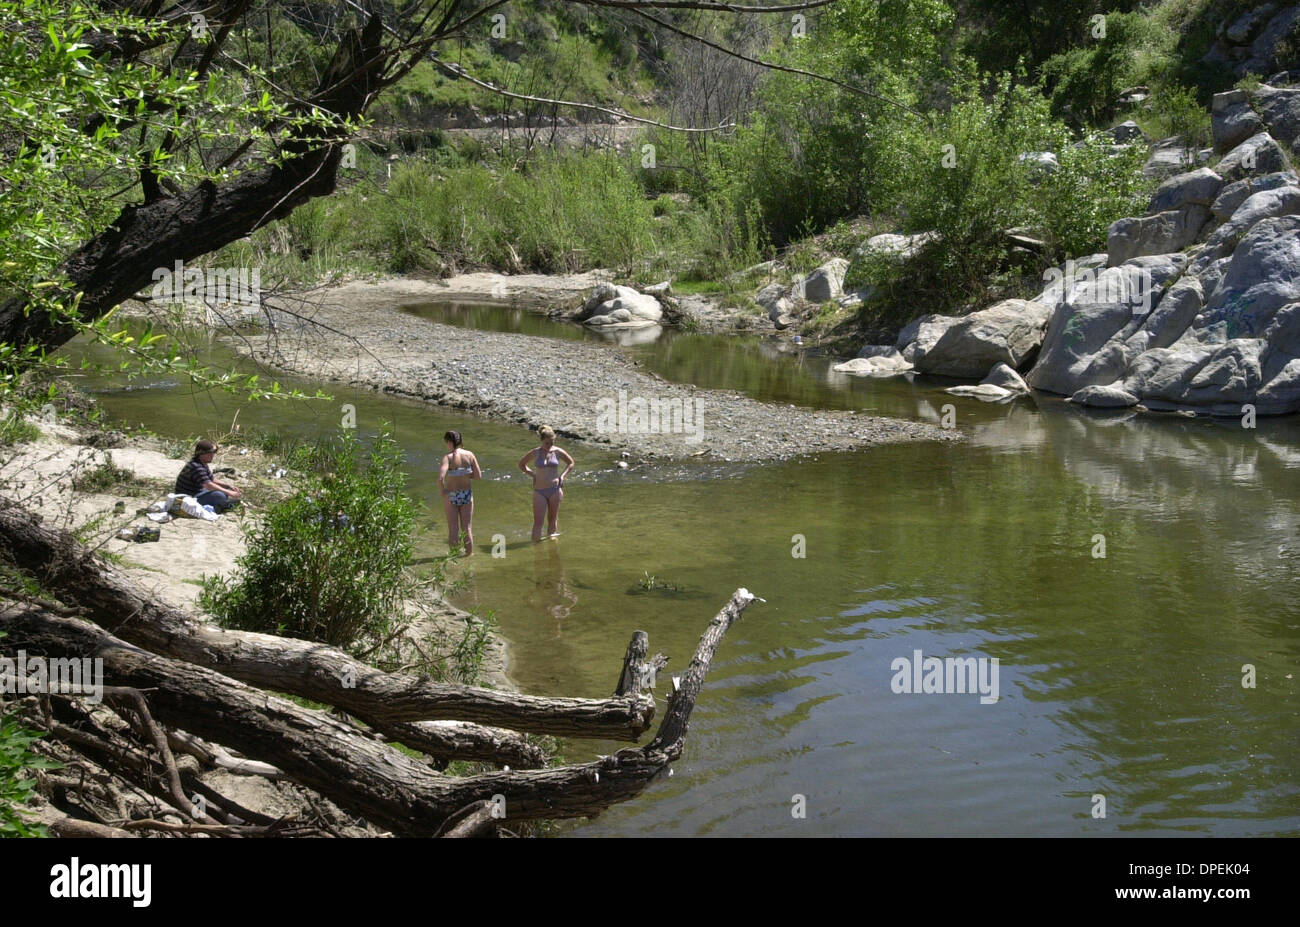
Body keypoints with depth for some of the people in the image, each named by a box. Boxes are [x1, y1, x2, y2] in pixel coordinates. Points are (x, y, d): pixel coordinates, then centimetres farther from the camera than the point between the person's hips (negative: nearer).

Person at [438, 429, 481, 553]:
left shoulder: (448, 457, -17)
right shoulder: (469, 455, -5)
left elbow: (440, 478, -29)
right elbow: (479, 476, -3)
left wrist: (442, 491, -12)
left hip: (451, 496, -3)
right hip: (467, 495, 3)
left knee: (453, 529, 7)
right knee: (467, 528, 13)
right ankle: (469, 554, 20)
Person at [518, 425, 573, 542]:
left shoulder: (558, 452, 1)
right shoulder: (535, 453, -1)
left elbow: (570, 463, 18)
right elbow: (521, 464, 15)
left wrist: (562, 475, 4)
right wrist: (532, 474, 2)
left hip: (555, 489, 1)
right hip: (539, 491, -1)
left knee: (552, 519, 9)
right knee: (538, 522, -6)